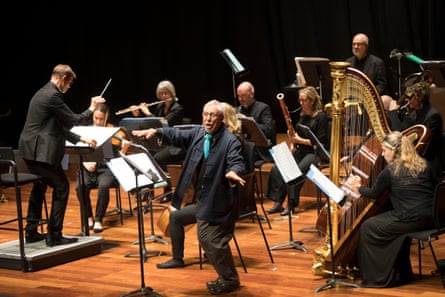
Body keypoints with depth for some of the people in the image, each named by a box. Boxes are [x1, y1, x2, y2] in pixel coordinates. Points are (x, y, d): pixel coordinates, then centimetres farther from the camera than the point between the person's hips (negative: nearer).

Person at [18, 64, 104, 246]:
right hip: (42, 151, -10)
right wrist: (91, 109, 6)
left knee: (40, 187, 21)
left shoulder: (43, 93, 17)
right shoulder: (53, 95, -15)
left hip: (30, 149, 10)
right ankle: (54, 236, -1)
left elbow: (59, 125, 21)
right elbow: (72, 120, -9)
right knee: (61, 187, -2)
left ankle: (31, 232, 26)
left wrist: (81, 139, 18)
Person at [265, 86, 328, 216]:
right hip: (299, 151, 7)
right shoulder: (302, 115, 15)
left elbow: (321, 142, -12)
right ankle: (278, 203, -16)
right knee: (276, 169, -17)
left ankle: (291, 204, -22)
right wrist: (292, 144, 4)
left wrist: (300, 140, -15)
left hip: (314, 153, -7)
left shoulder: (321, 116, -7)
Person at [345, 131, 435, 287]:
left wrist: (358, 188, 30)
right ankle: (402, 273, 31)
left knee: (368, 227, 7)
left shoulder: (390, 172, -5)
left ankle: (376, 278, 12)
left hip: (413, 219, -7)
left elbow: (374, 194, 10)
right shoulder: (424, 164, 12)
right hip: (432, 216, 7)